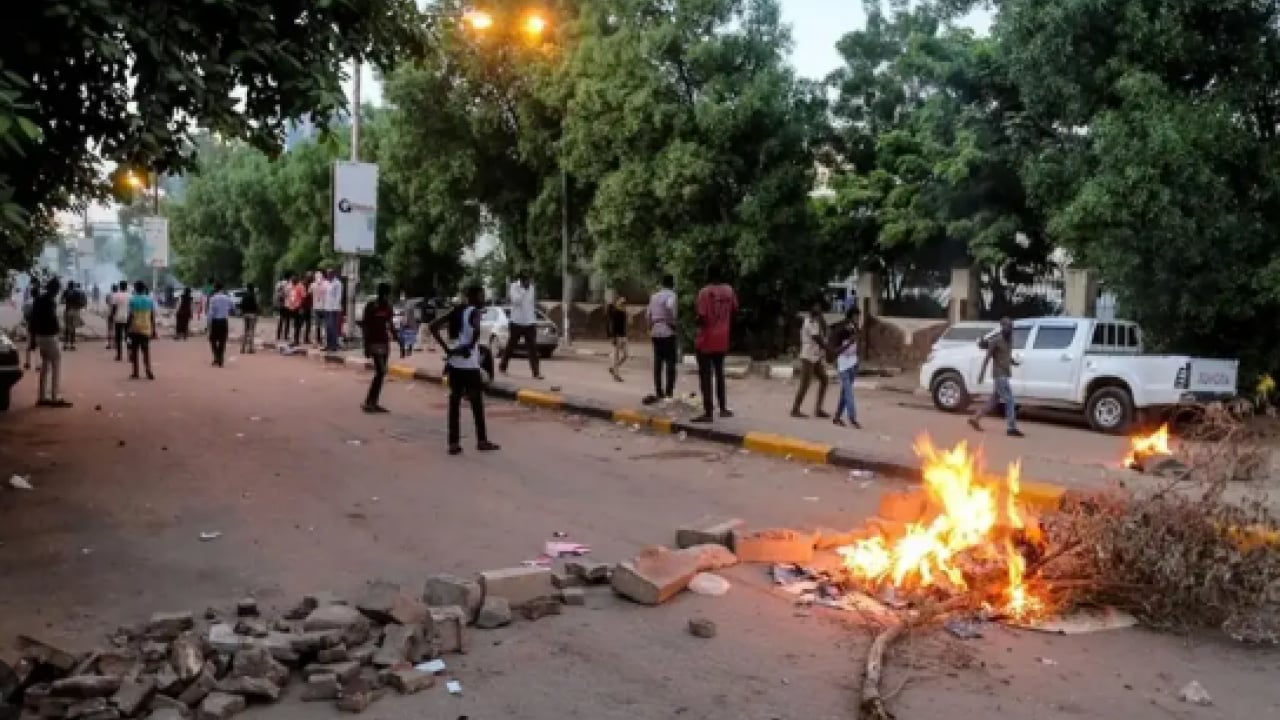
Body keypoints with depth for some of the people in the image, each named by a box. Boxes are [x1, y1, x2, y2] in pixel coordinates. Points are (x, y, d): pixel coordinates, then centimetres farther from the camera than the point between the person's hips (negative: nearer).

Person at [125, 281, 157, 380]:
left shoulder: (132, 300, -3)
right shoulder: (150, 300, 3)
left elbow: (130, 316, -6)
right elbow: (153, 317, 3)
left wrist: (128, 329, -1)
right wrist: (153, 331, 9)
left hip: (135, 329, -2)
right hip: (146, 329, 2)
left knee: (134, 351, 6)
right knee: (146, 351, 4)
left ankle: (135, 373, 6)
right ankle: (149, 372, -7)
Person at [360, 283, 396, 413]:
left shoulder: (388, 307, 8)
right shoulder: (371, 306, -11)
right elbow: (364, 326, -11)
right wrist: (366, 346, -17)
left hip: (385, 343, 7)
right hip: (375, 343, -7)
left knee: (382, 373, 7)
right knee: (380, 372, -14)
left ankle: (373, 402, 13)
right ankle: (368, 402, -8)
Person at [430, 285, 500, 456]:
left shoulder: (457, 312, 14)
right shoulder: (475, 312, -7)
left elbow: (433, 326, 10)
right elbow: (476, 329, -30)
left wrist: (447, 349, 5)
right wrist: (471, 346, -14)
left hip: (454, 362, 6)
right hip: (469, 364, -6)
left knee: (455, 402, 8)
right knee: (477, 402, 5)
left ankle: (453, 443, 7)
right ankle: (482, 441, 12)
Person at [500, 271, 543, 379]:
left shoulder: (532, 287, 7)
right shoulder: (514, 286, -6)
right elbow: (516, 300, -21)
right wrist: (523, 289, -22)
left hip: (530, 322, 3)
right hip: (517, 322, -3)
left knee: (533, 348, -4)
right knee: (511, 346, 9)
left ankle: (536, 373, -7)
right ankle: (502, 367, 27)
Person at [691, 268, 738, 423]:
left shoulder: (705, 292, -15)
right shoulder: (729, 291, 2)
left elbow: (702, 316, -19)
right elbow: (734, 311, 9)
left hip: (706, 340, -5)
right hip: (722, 340, 6)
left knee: (706, 376, -1)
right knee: (719, 373, 20)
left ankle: (708, 412, -2)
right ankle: (723, 408, 24)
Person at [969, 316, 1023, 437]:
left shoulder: (1010, 339, 12)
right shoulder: (996, 340, -13)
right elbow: (987, 358, -13)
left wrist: (1013, 361, 1)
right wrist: (982, 374, -15)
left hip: (1006, 374, 9)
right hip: (999, 375, -9)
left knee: (994, 400, 13)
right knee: (1009, 401, -11)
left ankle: (975, 419, 21)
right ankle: (1012, 428, -10)